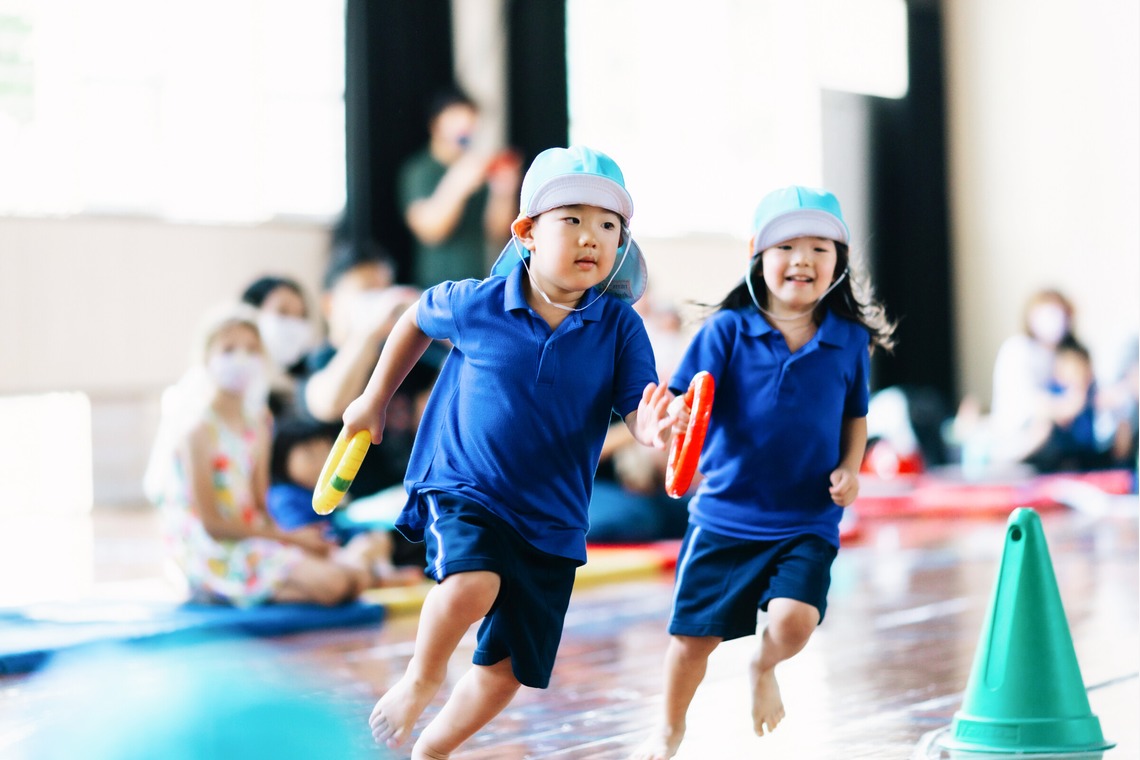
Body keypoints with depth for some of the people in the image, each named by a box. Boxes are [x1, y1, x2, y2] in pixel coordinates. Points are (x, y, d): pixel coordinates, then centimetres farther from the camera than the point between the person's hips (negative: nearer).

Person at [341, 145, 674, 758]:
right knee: (471, 585, -34)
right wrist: (375, 401, 20)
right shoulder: (477, 304, -9)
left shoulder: (620, 326, -8)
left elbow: (638, 414, -14)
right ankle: (422, 677, -2)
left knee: (509, 669, 9)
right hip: (462, 490, -2)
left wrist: (656, 428, -38)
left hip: (551, 517, 3)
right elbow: (418, 319, 13)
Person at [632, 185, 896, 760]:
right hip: (724, 513, 0)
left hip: (808, 522, 1)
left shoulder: (849, 340, 0)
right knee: (693, 636, 5)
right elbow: (686, 401, -13)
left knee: (793, 620, -21)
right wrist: (674, 416, -35)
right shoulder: (728, 330, -7)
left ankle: (763, 668, 18)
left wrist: (850, 469, -2)